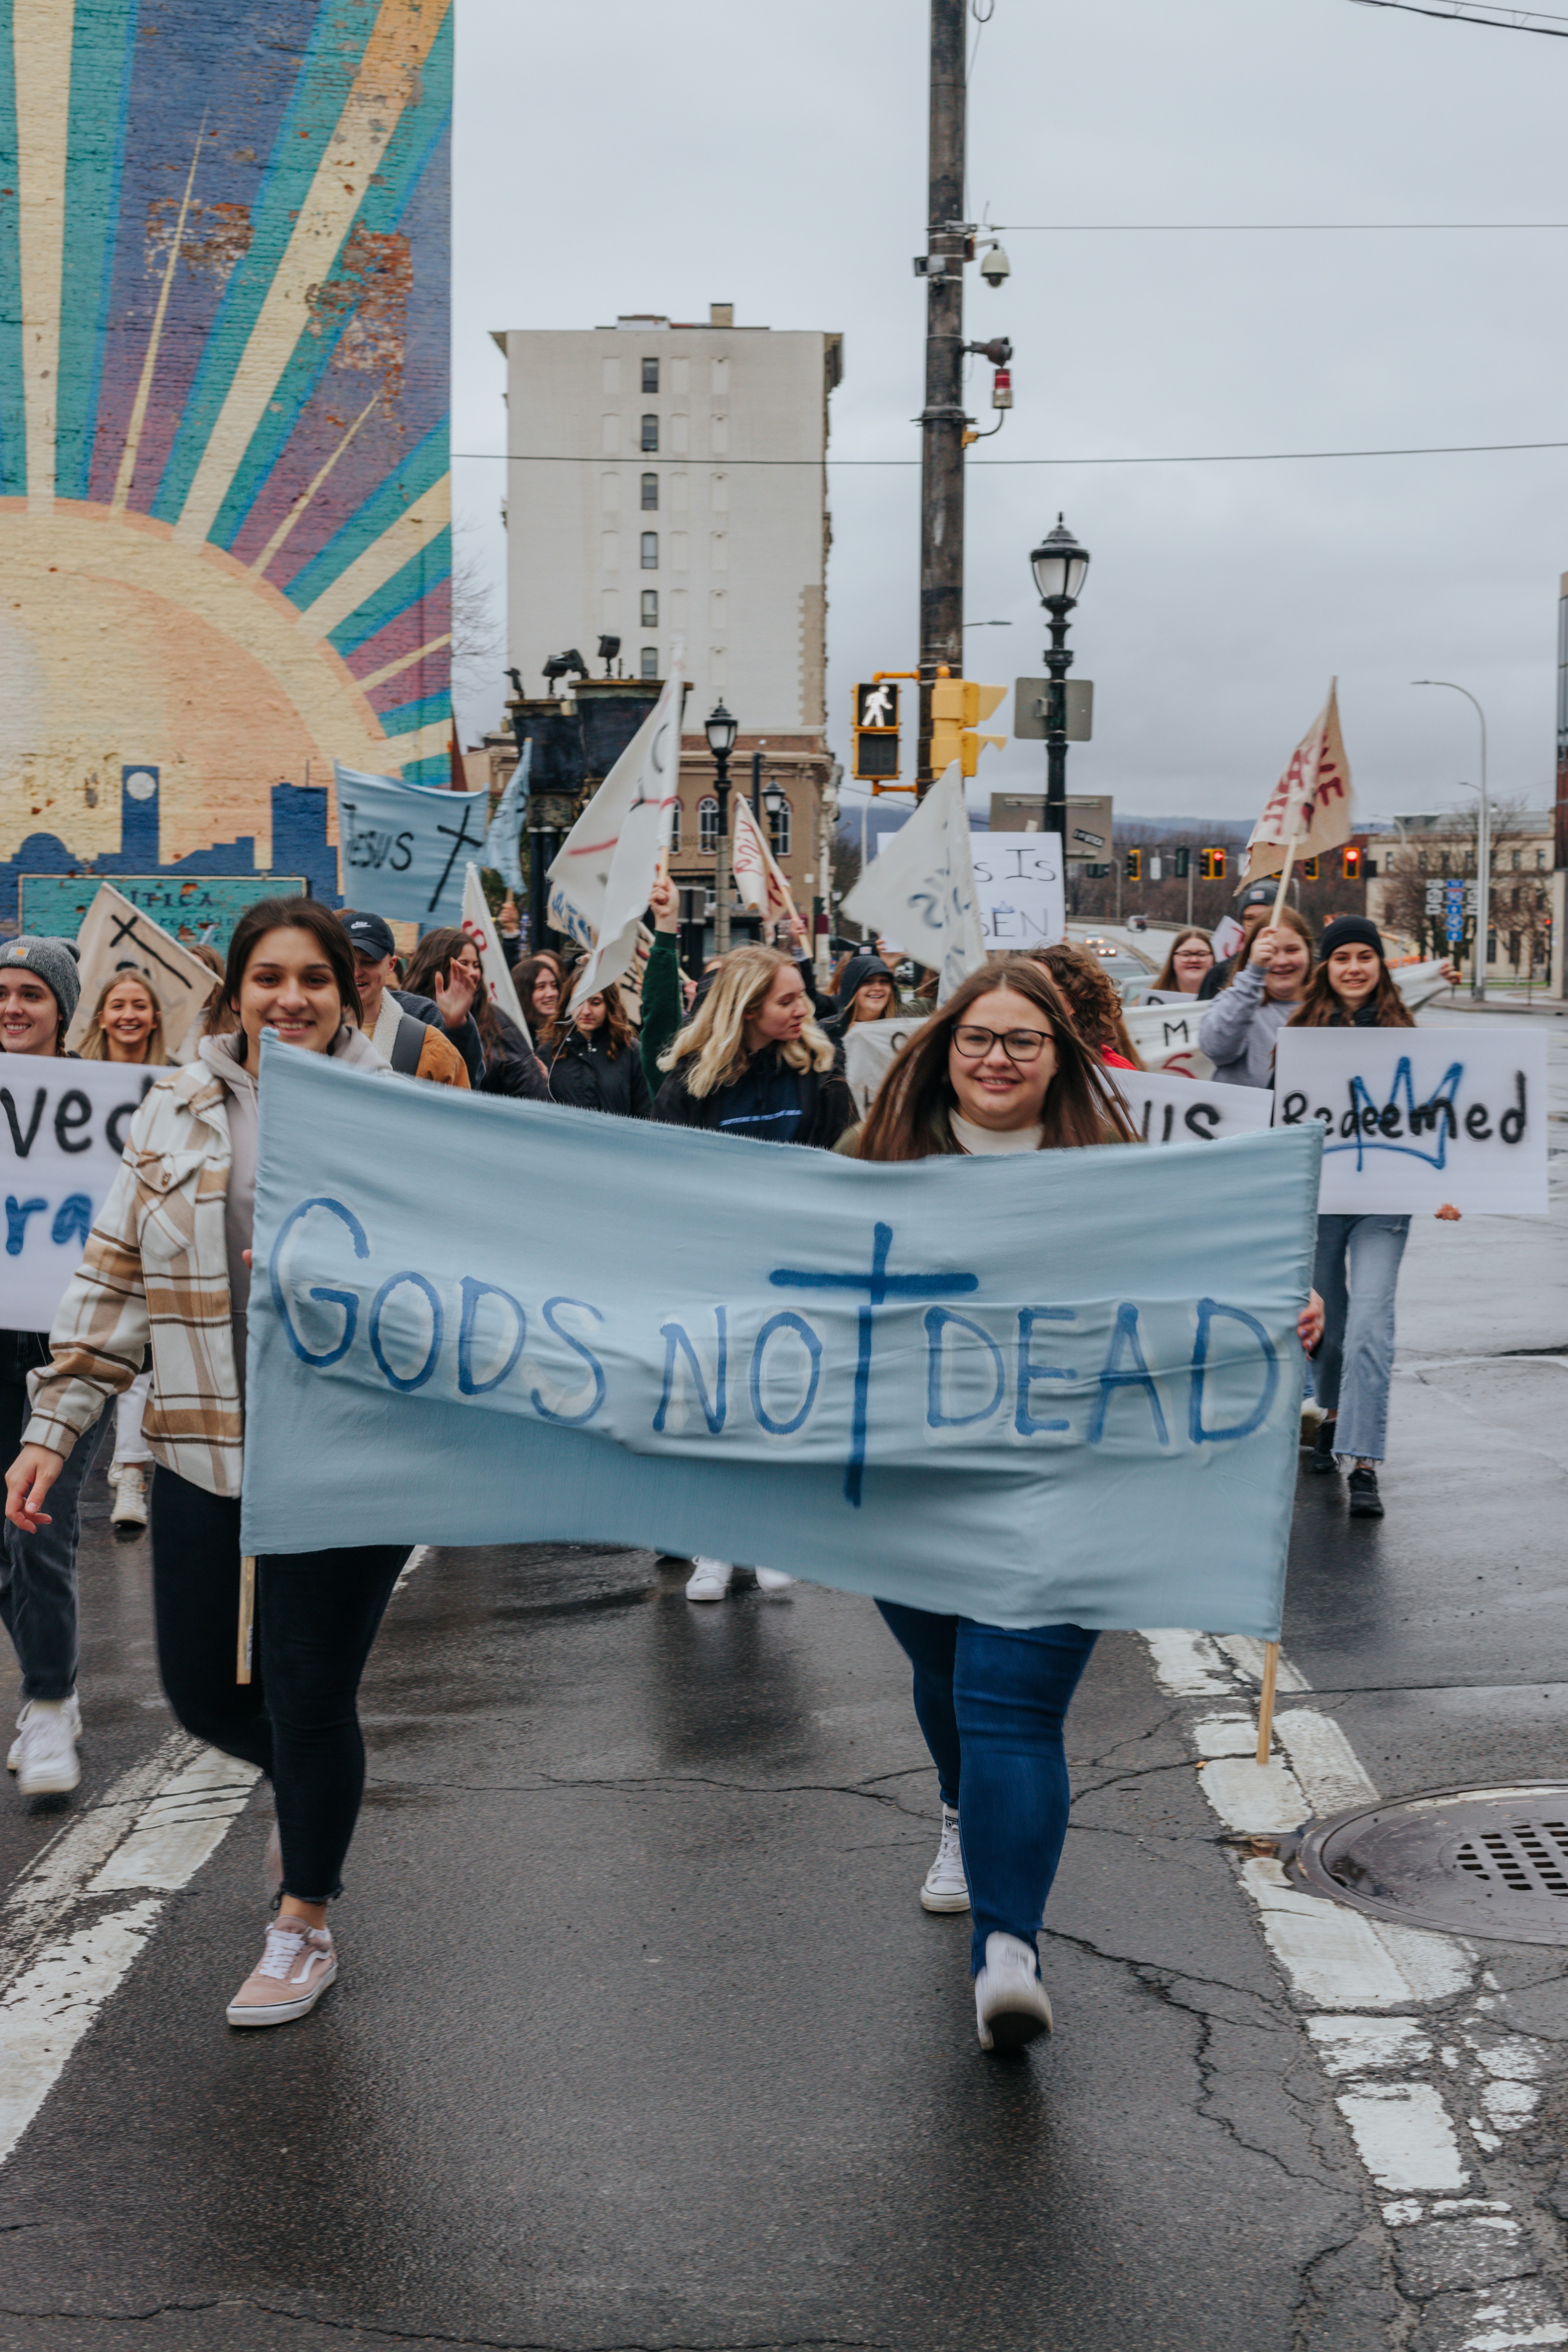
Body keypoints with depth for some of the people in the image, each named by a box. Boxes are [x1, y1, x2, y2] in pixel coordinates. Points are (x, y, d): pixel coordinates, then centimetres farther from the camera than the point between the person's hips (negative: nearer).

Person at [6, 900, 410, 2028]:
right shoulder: (176, 1114, 6)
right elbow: (114, 1282, 9)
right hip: (202, 1457, 4)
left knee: (311, 1699, 3)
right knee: (204, 1692, 11)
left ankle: (305, 1925, 27)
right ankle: (311, 1790, 46)